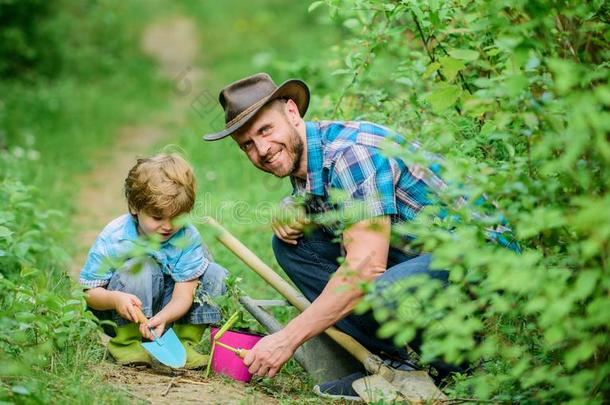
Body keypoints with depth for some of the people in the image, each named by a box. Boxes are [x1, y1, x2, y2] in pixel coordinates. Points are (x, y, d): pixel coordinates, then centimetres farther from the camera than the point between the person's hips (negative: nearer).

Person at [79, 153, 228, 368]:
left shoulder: (187, 237, -16)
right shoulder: (113, 239, -22)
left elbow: (183, 296, -20)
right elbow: (89, 292, -19)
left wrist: (162, 318, -42)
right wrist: (115, 299, -42)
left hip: (168, 310, 3)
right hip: (122, 318, -3)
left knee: (216, 275, -12)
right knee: (139, 267, -33)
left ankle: (185, 342, -6)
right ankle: (126, 342, -16)